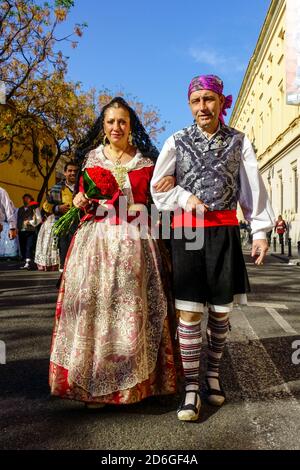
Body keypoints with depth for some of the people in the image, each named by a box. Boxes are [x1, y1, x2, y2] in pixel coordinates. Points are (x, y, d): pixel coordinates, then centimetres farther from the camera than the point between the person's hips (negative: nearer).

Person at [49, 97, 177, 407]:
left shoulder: (147, 160, 11)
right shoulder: (90, 159, 12)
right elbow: (84, 200, 18)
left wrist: (171, 181, -5)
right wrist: (81, 202, -4)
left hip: (135, 243, 0)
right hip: (96, 241, 0)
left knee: (133, 309, 0)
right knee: (94, 306, -3)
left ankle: (135, 381, 15)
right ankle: (95, 385, 9)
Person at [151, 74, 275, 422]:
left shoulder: (238, 141, 9)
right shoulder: (177, 141, 8)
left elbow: (252, 187, 5)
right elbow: (157, 187, 10)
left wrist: (260, 231, -3)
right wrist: (185, 197, -7)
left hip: (224, 231, 1)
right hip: (187, 231, -1)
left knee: (220, 310, 7)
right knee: (189, 311, -5)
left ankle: (213, 376, 25)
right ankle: (191, 388, 5)